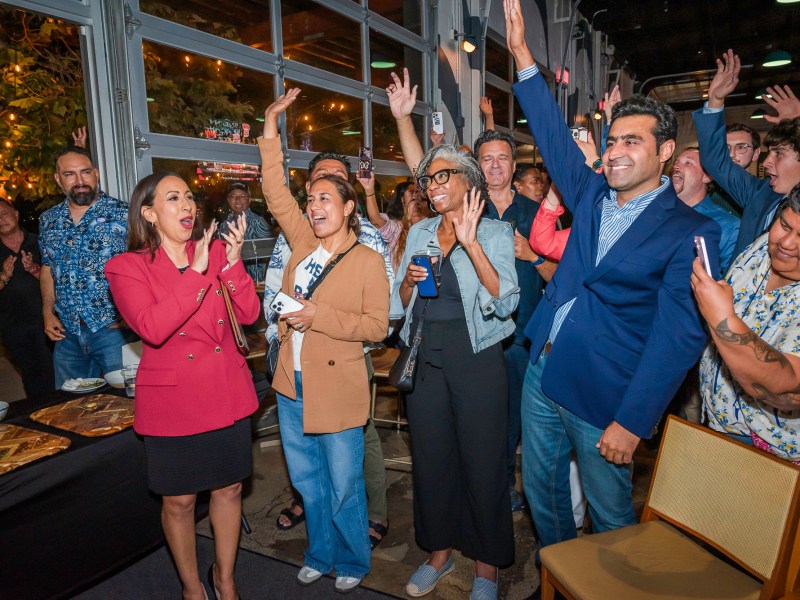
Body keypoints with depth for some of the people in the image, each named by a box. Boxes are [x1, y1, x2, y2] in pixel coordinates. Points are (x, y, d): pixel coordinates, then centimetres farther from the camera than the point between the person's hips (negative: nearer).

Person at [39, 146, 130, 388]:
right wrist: (48, 312, 8)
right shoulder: (48, 220, 9)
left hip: (113, 329, -5)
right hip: (67, 332, 5)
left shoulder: (122, 214, -7)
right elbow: (47, 268, 19)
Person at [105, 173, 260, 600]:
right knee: (179, 501, 11)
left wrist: (233, 262, -19)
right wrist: (198, 272, -23)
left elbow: (248, 314, -6)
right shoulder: (127, 267, -6)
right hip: (172, 399, -3)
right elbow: (152, 328, -23)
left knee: (229, 488, 15)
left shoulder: (216, 251, 3)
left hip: (227, 392, 3)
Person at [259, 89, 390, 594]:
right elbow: (276, 191, 6)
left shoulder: (368, 261, -9)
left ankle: (352, 562, 33)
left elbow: (377, 326, -12)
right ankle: (320, 555, 41)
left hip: (338, 388, -5)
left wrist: (319, 316, -22)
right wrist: (271, 125, 4)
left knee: (344, 485, 9)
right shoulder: (303, 245, 5)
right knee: (307, 479, 19)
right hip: (293, 384, 6)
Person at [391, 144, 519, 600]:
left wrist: (471, 242, -22)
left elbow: (505, 301, -16)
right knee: (430, 456, 13)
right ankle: (440, 552, 35)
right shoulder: (420, 233, 12)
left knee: (482, 459, 5)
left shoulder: (495, 232, -3)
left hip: (476, 356, -4)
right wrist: (408, 281, -7)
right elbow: (400, 303, 15)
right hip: (426, 357, 5)